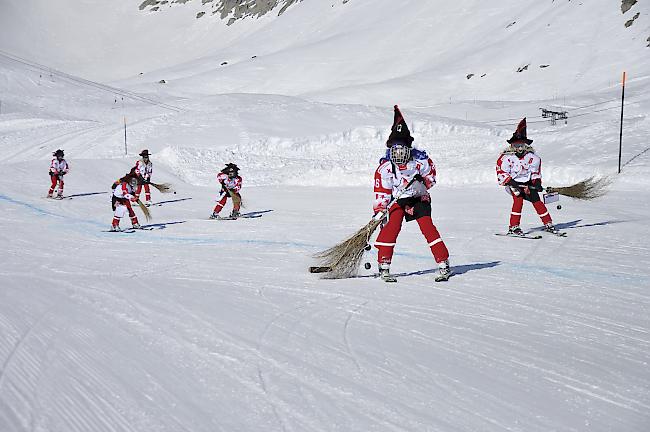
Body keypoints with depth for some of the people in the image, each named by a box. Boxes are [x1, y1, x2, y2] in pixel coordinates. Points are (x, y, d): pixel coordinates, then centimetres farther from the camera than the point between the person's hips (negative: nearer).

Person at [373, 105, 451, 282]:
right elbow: (382, 191, -5)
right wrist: (379, 210, -9)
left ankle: (444, 264, -9)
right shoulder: (385, 166, -12)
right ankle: (383, 265, -12)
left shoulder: (420, 159, -14)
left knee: (427, 226, -16)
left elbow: (431, 176, 2)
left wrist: (423, 181, -19)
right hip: (398, 199, 0)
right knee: (393, 225, -21)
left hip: (419, 198, 0)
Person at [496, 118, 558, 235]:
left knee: (536, 200, -6)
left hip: (528, 183, 3)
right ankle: (513, 227, -22)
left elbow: (536, 172, 9)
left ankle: (548, 224, 6)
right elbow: (501, 173, -13)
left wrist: (537, 182, -6)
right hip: (513, 183, -3)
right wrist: (510, 181, -26)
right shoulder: (507, 158, -14)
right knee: (518, 199, -24)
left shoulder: (532, 157, -3)